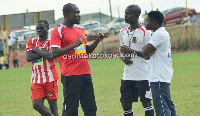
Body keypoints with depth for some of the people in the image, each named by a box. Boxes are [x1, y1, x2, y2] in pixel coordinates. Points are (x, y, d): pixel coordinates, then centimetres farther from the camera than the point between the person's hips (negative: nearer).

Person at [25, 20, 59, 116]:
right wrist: (43, 52, -8)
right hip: (36, 79, 3)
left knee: (52, 104, 0)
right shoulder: (31, 42, 11)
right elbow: (28, 57, -4)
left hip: (50, 78, -3)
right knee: (37, 105, -8)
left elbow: (51, 56, -17)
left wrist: (37, 50, -6)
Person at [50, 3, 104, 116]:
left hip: (85, 73, 7)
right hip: (70, 76, -7)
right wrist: (74, 45, -19)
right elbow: (54, 53, -14)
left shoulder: (81, 30, 18)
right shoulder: (58, 31, -5)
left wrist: (97, 41, 7)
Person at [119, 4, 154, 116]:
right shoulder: (123, 32, 13)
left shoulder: (145, 32, -6)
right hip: (128, 76, 6)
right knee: (125, 104, 7)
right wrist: (123, 58, -5)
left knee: (146, 102, 0)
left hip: (143, 75, -6)